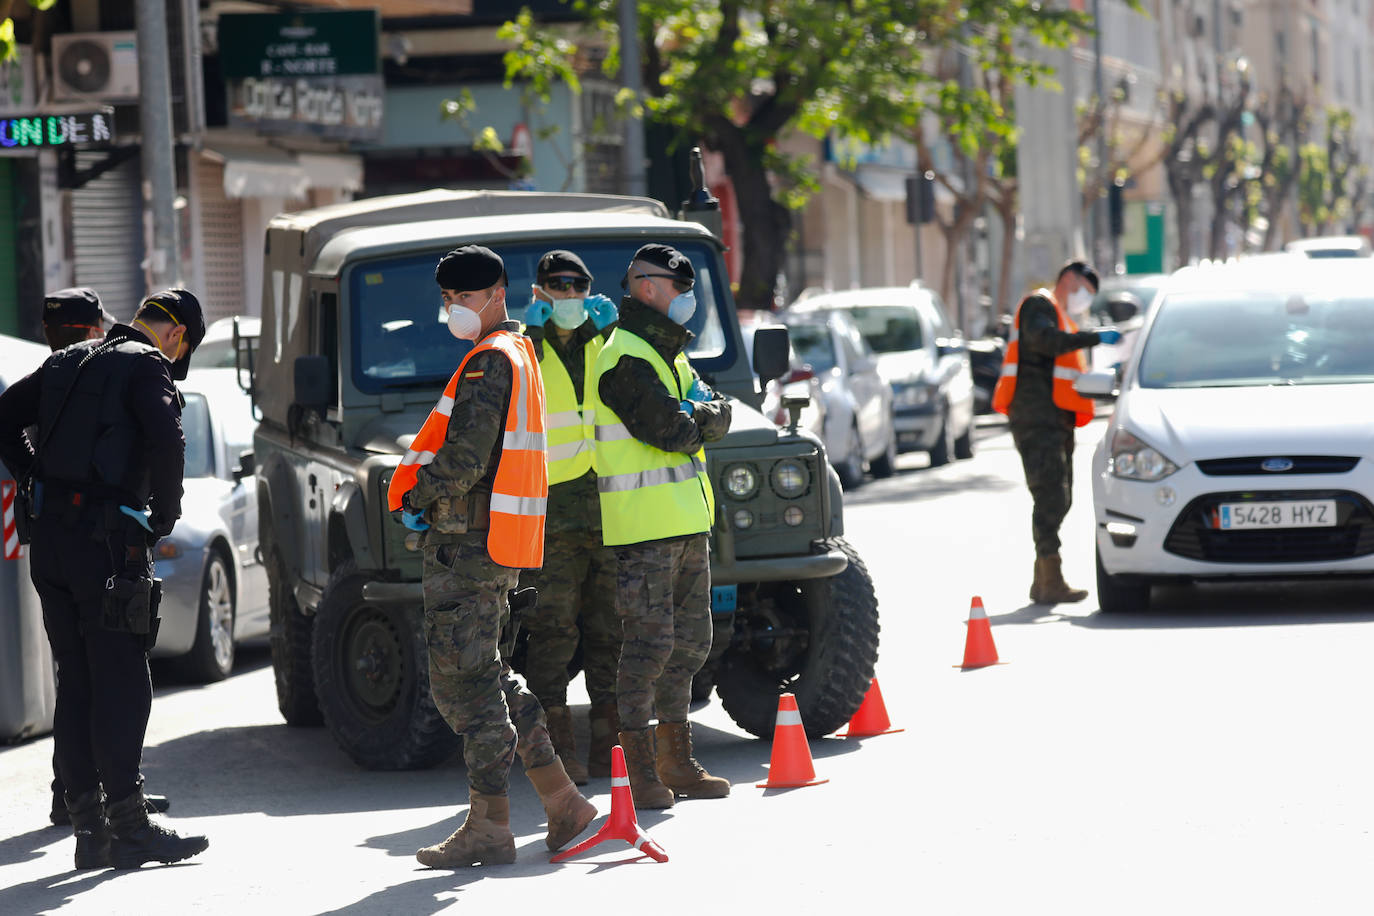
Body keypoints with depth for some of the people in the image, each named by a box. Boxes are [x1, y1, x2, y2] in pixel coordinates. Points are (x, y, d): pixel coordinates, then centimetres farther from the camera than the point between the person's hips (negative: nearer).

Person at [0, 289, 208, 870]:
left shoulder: (68, 362, 19)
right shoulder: (147, 365, -5)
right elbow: (166, 439, -20)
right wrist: (165, 516, -8)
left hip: (49, 538, 8)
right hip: (106, 537, -8)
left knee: (75, 684, 9)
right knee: (121, 684, -5)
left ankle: (89, 828, 9)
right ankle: (129, 826, -6)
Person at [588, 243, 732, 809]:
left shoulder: (671, 354, 18)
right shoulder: (625, 361, -15)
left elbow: (717, 417, 10)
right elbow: (674, 433, -21)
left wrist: (699, 414, -11)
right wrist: (693, 417, 0)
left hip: (686, 522, 10)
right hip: (644, 527, -10)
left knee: (689, 642, 12)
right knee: (649, 644, -9)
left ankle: (677, 762, 19)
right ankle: (640, 769, -6)